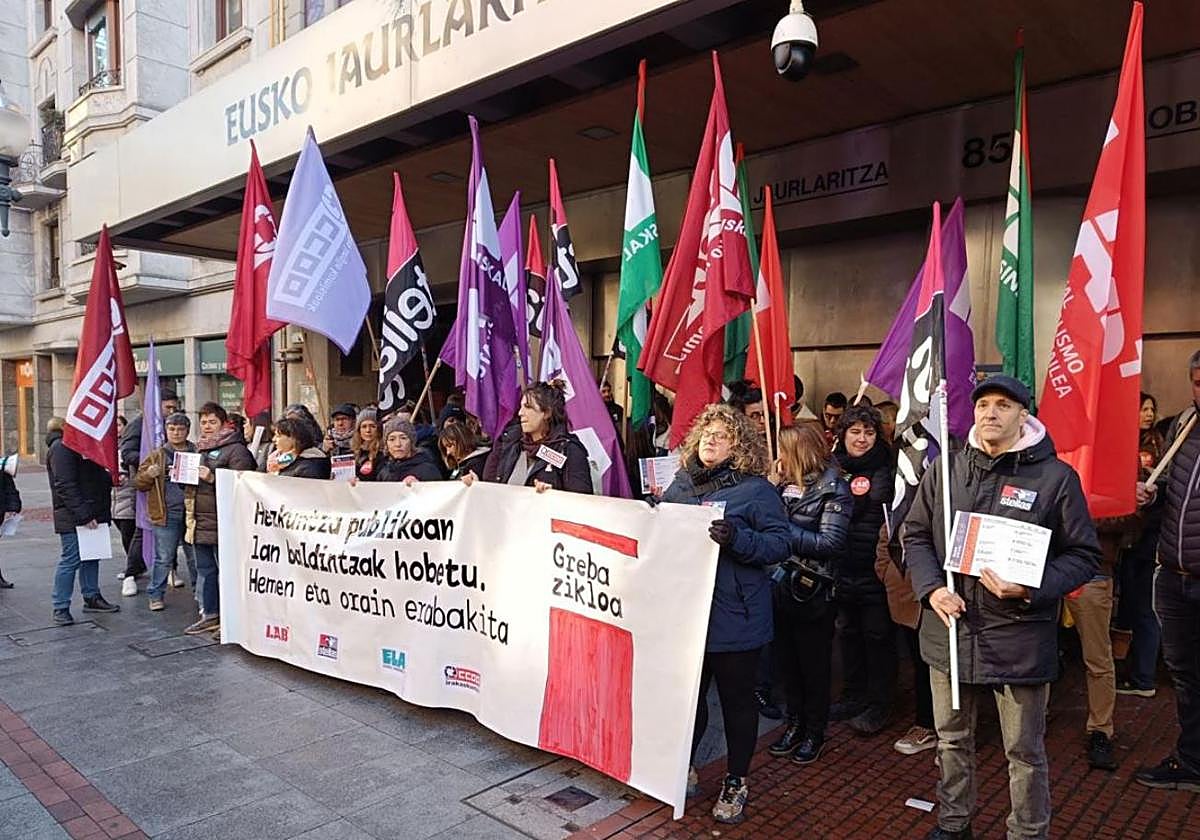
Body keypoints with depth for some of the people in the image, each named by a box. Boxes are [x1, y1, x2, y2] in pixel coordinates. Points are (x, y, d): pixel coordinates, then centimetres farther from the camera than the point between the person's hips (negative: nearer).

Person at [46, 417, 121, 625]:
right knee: (71, 560, -5)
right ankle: (61, 608, 4)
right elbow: (65, 486, -20)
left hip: (90, 515, 10)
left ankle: (92, 597, 26)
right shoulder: (61, 447, -14)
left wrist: (111, 478, 5)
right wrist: (84, 515, -23)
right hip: (73, 517, -10)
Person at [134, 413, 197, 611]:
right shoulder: (157, 456, 8)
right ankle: (156, 595, 16)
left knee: (196, 556, 10)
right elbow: (139, 483, 7)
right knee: (163, 558, 5)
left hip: (192, 514, 1)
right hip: (166, 514, 0)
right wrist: (149, 475, -13)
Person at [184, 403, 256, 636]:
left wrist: (213, 479, -22)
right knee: (205, 570, 14)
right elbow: (190, 484, 32)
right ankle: (210, 615, 24)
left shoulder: (236, 449, -7)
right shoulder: (200, 449, 20)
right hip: (200, 521, 9)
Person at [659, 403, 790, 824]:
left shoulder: (756, 489, -7)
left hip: (733, 618, -5)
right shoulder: (680, 484, 10)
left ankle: (736, 782, 29)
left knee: (736, 698, 11)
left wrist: (737, 539, -27)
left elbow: (780, 544, -13)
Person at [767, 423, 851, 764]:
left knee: (814, 665, 10)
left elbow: (830, 544, -19)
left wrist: (785, 532, -18)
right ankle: (795, 723, 34)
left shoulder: (833, 489, -12)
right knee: (786, 661, 16)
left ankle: (815, 733, 27)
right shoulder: (786, 484, 6)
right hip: (782, 586, 6)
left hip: (813, 592, -6)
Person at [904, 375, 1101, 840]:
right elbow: (915, 535, 9)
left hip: (1019, 636, -3)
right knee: (952, 739, 20)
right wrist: (931, 588, -8)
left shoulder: (1056, 476, -6)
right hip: (950, 630, 3)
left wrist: (1032, 589, -19)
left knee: (1025, 750, 12)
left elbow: (1083, 555, -2)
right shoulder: (944, 470, 2)